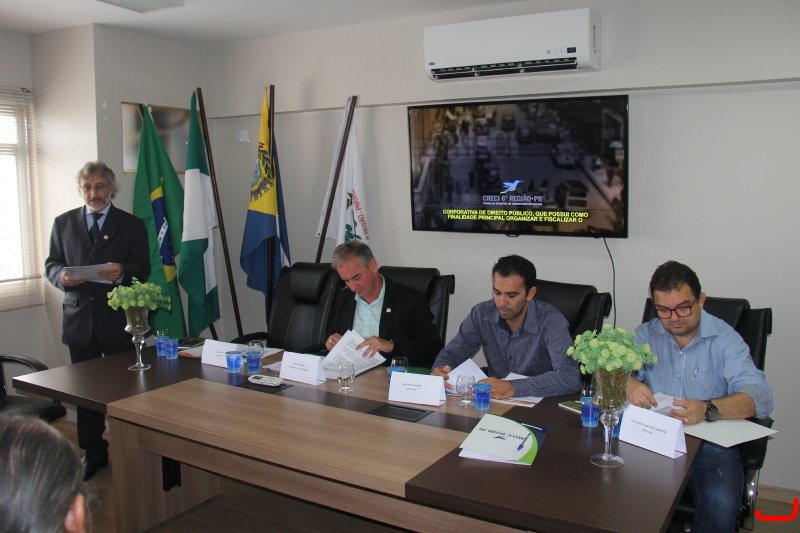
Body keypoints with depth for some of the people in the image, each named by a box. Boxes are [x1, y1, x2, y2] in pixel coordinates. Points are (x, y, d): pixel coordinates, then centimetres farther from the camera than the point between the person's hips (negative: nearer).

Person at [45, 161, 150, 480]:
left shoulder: (131, 225, 5)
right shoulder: (64, 223, 12)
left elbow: (142, 269, -2)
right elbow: (51, 264, 11)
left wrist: (121, 272, -23)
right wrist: (62, 276, -12)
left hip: (118, 319, -2)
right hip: (79, 319, 3)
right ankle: (93, 452, 21)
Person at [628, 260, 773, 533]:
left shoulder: (725, 338, 2)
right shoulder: (646, 334, 10)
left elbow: (760, 397, -12)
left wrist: (707, 410, -32)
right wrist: (627, 383, -23)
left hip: (711, 444, -1)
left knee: (722, 504, -31)